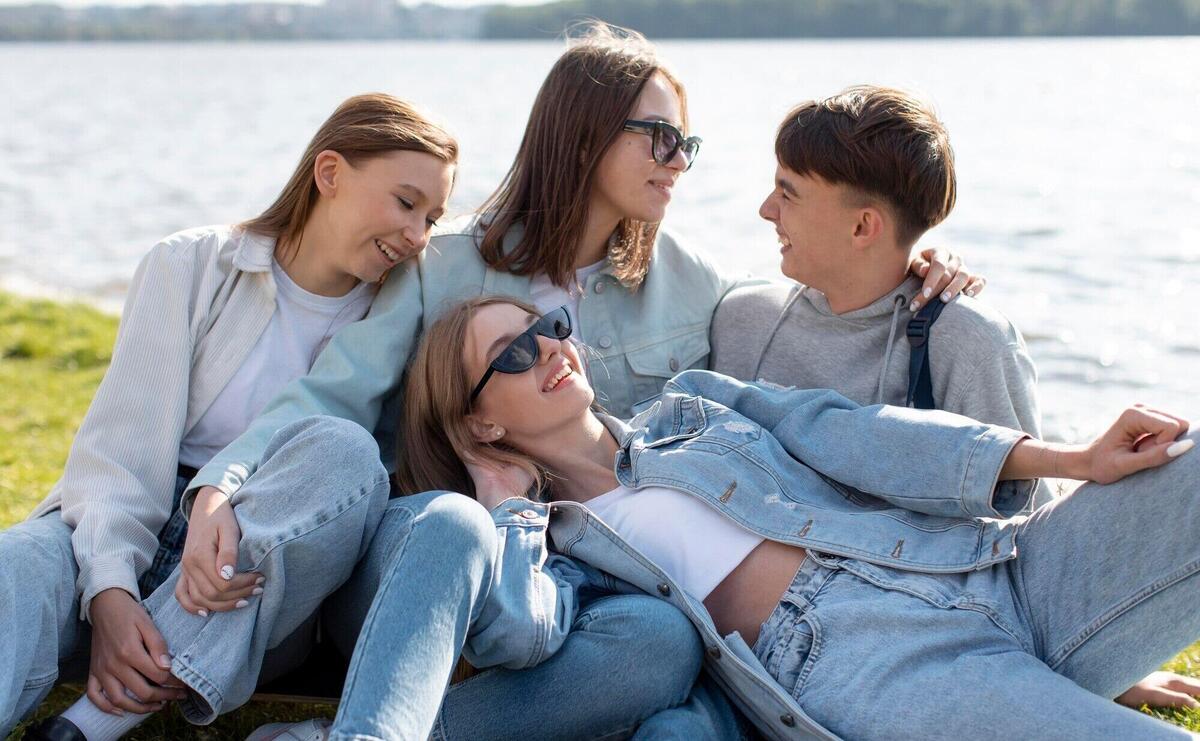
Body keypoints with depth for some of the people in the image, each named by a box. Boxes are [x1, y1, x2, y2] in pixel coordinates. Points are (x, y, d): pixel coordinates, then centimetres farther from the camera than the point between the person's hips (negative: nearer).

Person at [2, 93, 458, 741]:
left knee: (340, 450, -29)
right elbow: (119, 446, -5)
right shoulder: (192, 267, 3)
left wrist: (231, 510, -22)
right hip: (131, 537, -1)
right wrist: (109, 590, -23)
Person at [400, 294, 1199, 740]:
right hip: (870, 663, -5)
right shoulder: (549, 540, 13)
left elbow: (837, 432, 10)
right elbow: (515, 632, -12)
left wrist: (1071, 460, -1)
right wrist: (507, 507, 6)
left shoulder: (690, 404, 26)